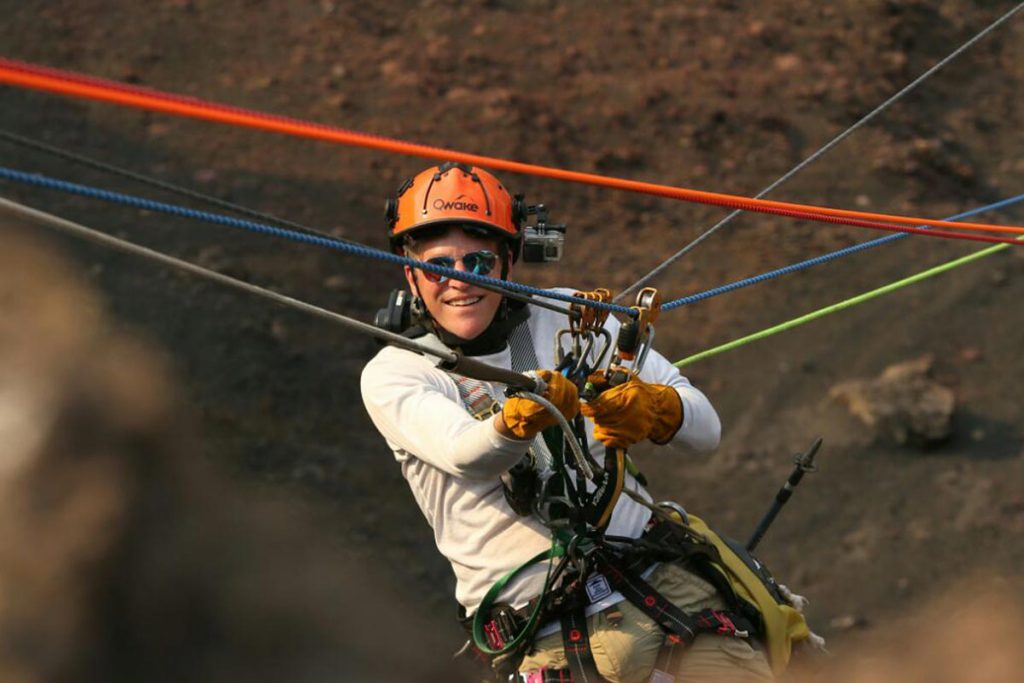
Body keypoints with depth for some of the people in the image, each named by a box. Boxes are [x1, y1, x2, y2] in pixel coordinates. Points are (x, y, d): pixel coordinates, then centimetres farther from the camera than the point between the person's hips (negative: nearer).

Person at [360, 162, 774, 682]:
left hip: (663, 577, 2)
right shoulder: (391, 376, 3)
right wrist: (518, 420, -40)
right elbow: (464, 454, -19)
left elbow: (706, 427, 4)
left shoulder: (567, 318, 9)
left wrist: (652, 407, -18)